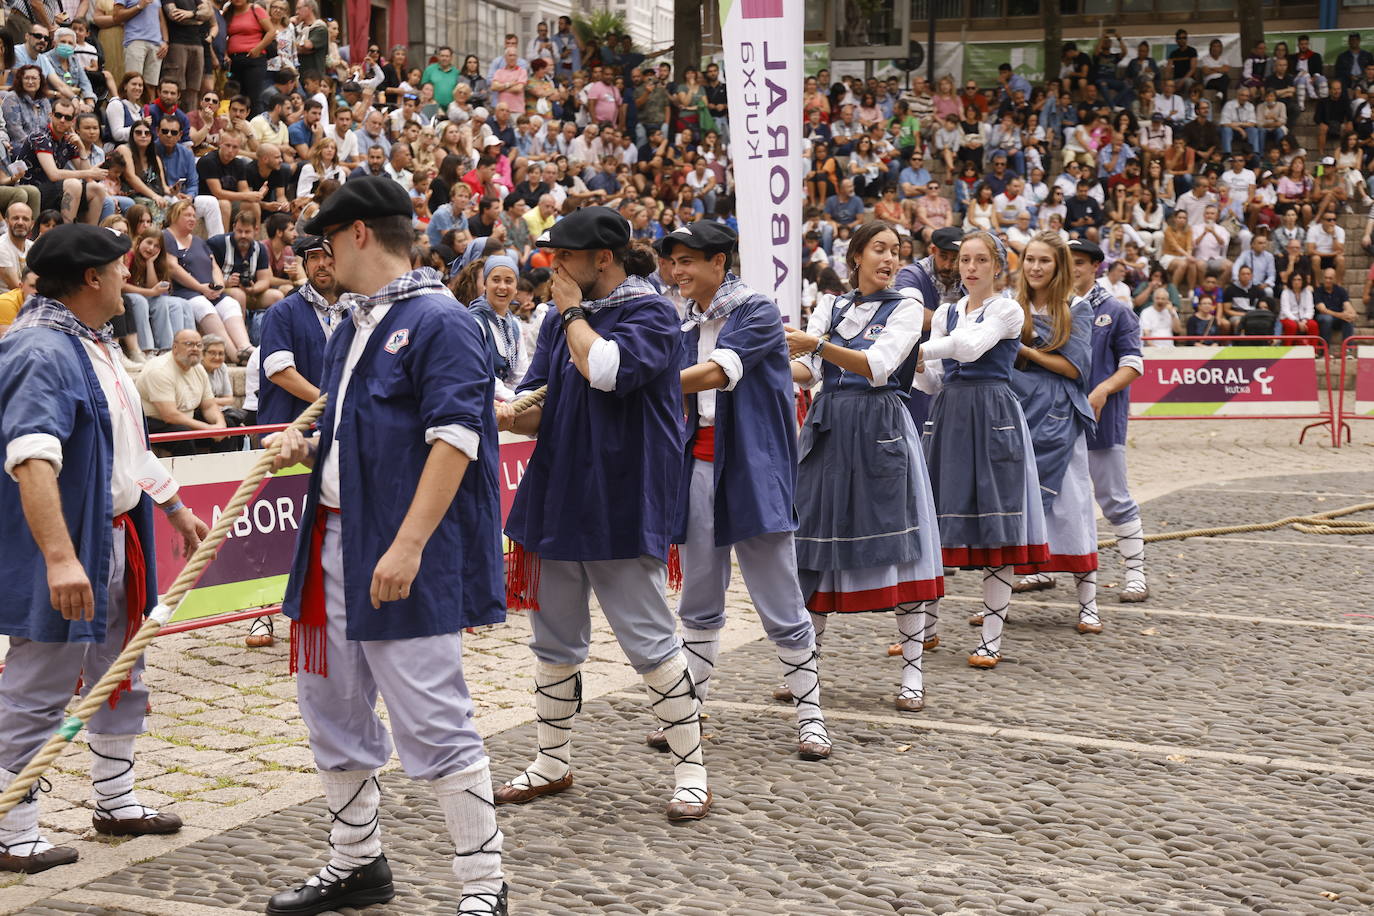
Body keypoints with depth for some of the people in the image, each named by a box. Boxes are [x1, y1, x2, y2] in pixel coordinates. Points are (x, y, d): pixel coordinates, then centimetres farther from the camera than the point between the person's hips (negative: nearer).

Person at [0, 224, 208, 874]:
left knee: (121, 683, 21)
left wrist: (174, 508, 32)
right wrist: (60, 557, -42)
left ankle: (116, 803, 36)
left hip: (118, 540, 10)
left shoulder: (98, 345, 12)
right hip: (67, 555, -10)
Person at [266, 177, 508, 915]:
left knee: (431, 723, -6)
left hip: (406, 558, -10)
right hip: (336, 545, 10)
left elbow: (455, 438, -21)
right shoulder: (351, 329, 17)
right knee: (332, 709, 16)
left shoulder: (439, 322, -12)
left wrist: (409, 545, -27)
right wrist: (309, 447, 7)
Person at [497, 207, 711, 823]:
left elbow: (609, 370, -27)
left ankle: (691, 770, 9)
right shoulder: (561, 318, 12)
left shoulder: (650, 312, -9)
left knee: (650, 642, -3)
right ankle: (553, 763, 28)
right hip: (557, 497, 7)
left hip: (621, 506, -7)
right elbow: (541, 405, 12)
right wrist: (507, 415, -10)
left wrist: (573, 312, -12)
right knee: (554, 640, 14)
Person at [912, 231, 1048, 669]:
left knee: (996, 530, -3)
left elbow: (970, 347, -19)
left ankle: (991, 639, 3)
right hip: (948, 415, 5)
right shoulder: (946, 312, 15)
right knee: (936, 524, 6)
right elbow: (932, 383, 13)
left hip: (992, 418, -5)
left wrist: (917, 348, -15)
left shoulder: (1007, 310, -2)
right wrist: (920, 365, -8)